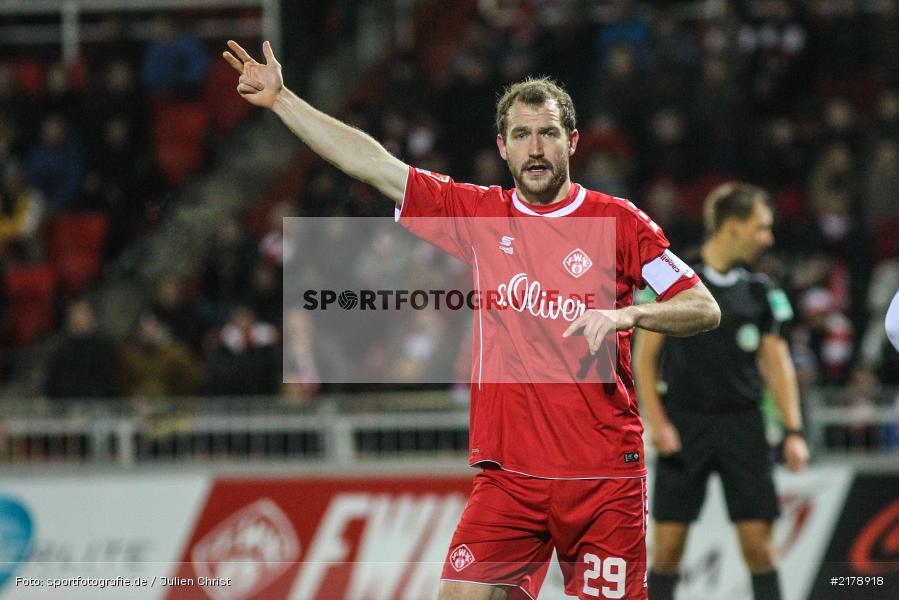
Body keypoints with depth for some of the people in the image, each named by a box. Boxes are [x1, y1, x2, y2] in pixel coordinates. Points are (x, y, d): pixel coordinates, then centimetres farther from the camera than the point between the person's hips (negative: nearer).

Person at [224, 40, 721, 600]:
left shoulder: (618, 220, 1)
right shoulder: (480, 212, 9)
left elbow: (705, 309, 1)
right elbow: (374, 164, 10)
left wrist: (626, 314, -17)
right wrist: (281, 98, 9)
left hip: (605, 478, -2)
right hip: (509, 475, 2)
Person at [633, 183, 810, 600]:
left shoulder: (759, 290, 8)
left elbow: (777, 363, 10)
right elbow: (644, 355, -1)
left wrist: (793, 430, 1)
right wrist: (658, 423, -9)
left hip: (742, 424, 3)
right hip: (684, 422, -2)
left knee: (758, 541, -3)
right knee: (668, 542, -2)